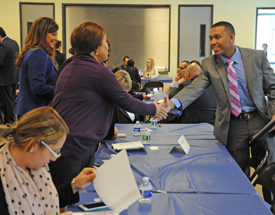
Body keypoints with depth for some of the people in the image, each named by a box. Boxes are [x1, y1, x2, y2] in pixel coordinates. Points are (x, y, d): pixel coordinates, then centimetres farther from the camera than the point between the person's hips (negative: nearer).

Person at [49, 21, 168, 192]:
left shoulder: (68, 69, 16)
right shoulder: (99, 72, -14)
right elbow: (127, 102, -5)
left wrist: (107, 130, 35)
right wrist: (154, 109, 13)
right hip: (74, 151, -9)